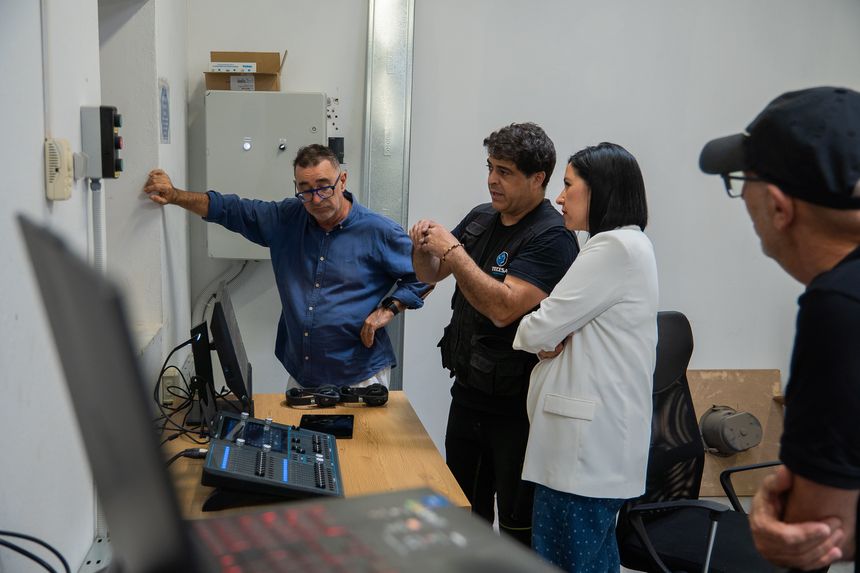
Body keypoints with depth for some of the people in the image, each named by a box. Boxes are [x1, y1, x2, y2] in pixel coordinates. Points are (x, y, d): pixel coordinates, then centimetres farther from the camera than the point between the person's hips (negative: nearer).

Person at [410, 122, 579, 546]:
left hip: (516, 406, -7)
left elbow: (504, 308, -28)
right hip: (467, 392, 8)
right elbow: (430, 276, 14)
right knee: (463, 513, 21)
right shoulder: (481, 218, 7)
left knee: (519, 526, 8)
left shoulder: (551, 238, -18)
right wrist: (423, 247, -6)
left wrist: (453, 252, -24)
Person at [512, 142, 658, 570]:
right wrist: (551, 340, -2)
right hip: (592, 435, 10)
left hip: (590, 441, -10)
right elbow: (564, 328, 19)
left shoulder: (617, 247, -16)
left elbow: (539, 329, -17)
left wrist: (534, 334, 5)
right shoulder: (623, 245, 16)